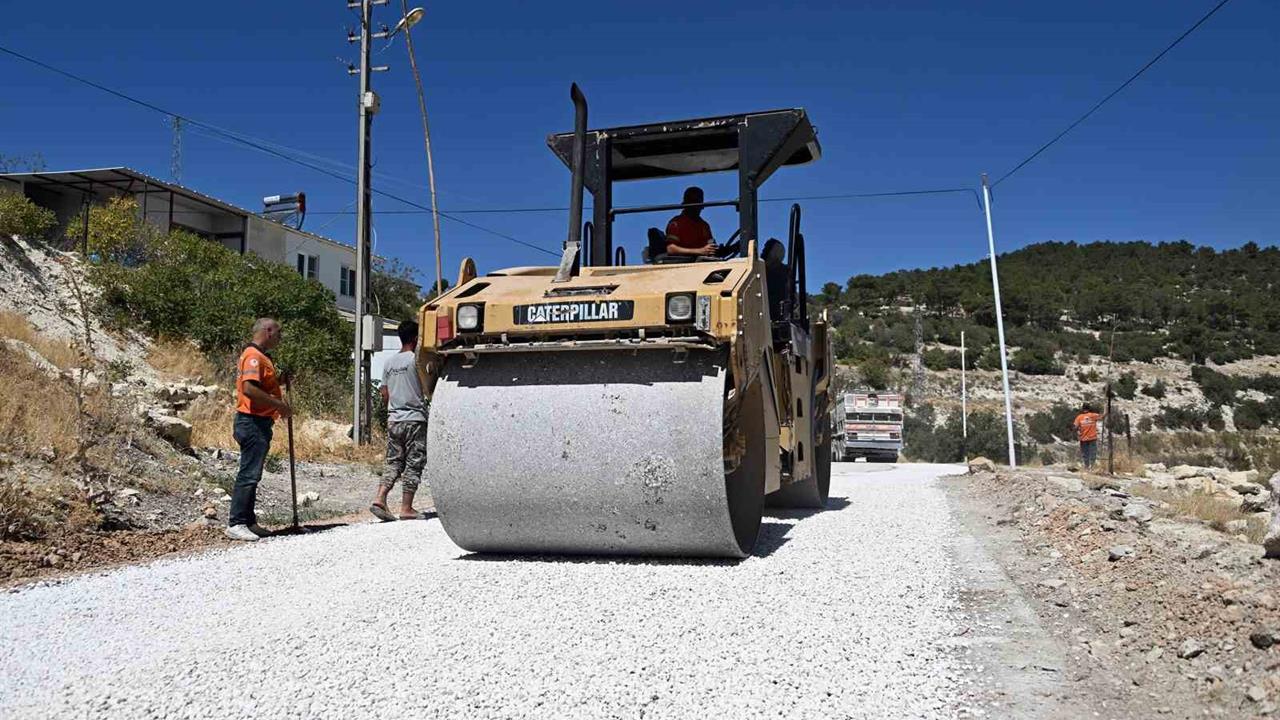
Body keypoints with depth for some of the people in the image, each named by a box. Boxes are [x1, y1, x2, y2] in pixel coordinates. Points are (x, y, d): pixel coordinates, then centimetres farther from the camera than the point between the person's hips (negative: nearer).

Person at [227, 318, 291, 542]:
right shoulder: (253, 356, -13)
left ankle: (248, 521, 19)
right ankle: (236, 524, -6)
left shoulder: (260, 356, 20)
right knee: (249, 474, -9)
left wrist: (279, 378, 11)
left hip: (259, 424, 11)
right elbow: (249, 388, -26)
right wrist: (279, 405, -22)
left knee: (251, 474, 13)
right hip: (252, 422, -11)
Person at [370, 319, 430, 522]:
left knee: (393, 463, 11)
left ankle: (379, 498, -4)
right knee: (413, 464, 0)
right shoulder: (416, 359, -8)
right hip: (415, 418, -6)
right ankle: (406, 508, 1)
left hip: (393, 420, 6)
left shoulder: (389, 363, 11)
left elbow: (384, 396, 13)